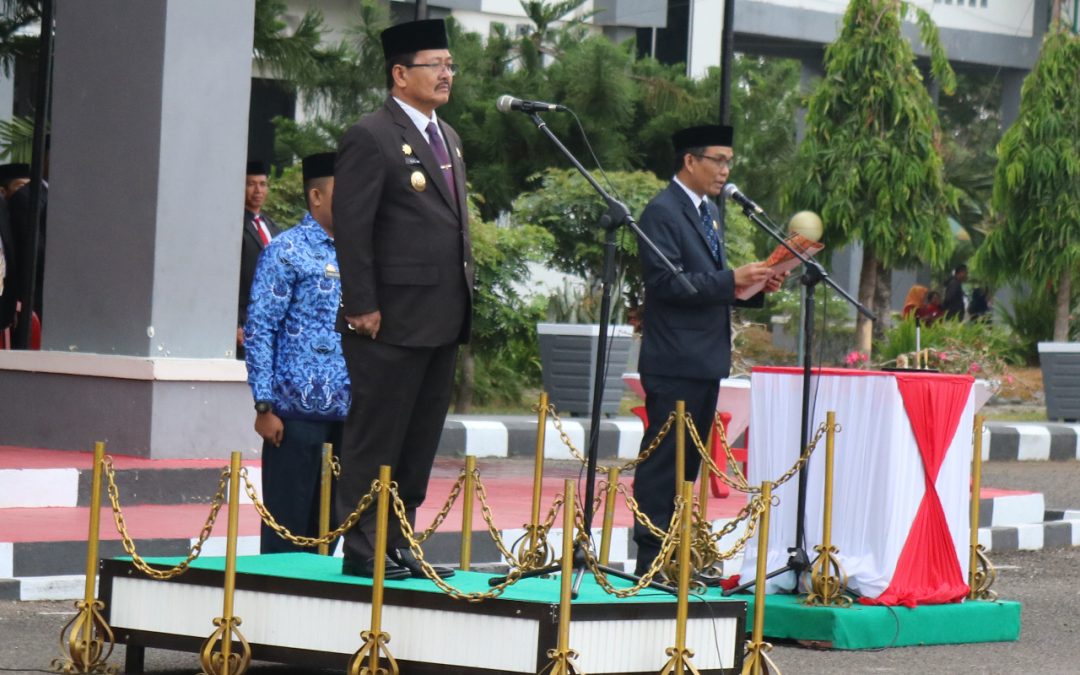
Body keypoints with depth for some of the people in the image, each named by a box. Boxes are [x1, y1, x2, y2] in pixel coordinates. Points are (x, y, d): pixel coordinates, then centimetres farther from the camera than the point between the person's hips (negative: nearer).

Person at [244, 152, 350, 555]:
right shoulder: (287, 252, -4)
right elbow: (258, 330, -6)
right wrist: (264, 407, -12)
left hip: (346, 412, 6)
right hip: (298, 410, -6)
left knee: (326, 525, 9)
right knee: (287, 525, -3)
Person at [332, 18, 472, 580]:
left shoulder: (446, 138, 18)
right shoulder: (371, 138, -9)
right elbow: (352, 227, -13)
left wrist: (463, 301, 17)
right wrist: (362, 306, -17)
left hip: (442, 321, 9)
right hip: (392, 320, -9)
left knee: (420, 443, 11)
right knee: (375, 439, -3)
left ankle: (398, 545, 17)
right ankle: (362, 551, 1)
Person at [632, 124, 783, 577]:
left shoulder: (710, 213, 19)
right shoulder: (662, 212, -11)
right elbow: (667, 282, -19)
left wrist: (754, 285, 7)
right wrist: (731, 280, -22)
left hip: (706, 360, 10)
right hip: (675, 361, -10)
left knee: (687, 462, 11)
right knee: (663, 459, -8)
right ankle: (651, 559, -6)